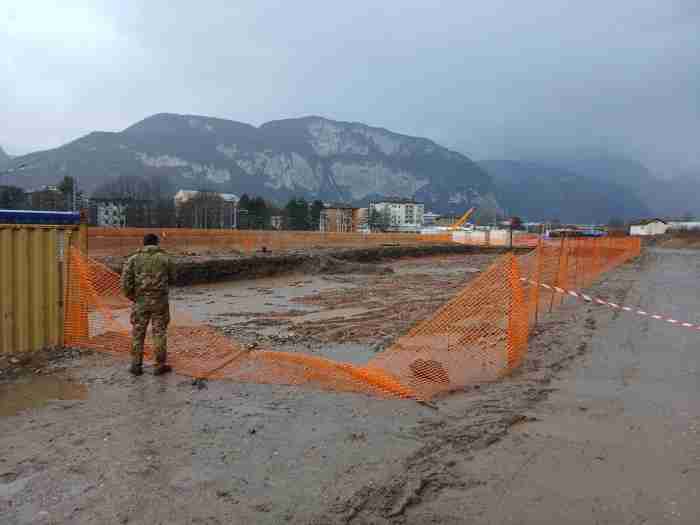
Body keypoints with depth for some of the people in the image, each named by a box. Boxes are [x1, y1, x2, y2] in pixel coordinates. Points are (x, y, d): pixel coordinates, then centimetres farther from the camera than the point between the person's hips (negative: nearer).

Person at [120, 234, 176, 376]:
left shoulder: (134, 259, 0)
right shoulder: (165, 258, 0)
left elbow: (125, 280, -7)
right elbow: (172, 279, 10)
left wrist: (131, 296, 6)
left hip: (140, 301, 1)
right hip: (160, 300, -1)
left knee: (138, 333, 11)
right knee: (159, 332, 6)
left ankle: (136, 365, 16)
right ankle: (160, 365, 11)